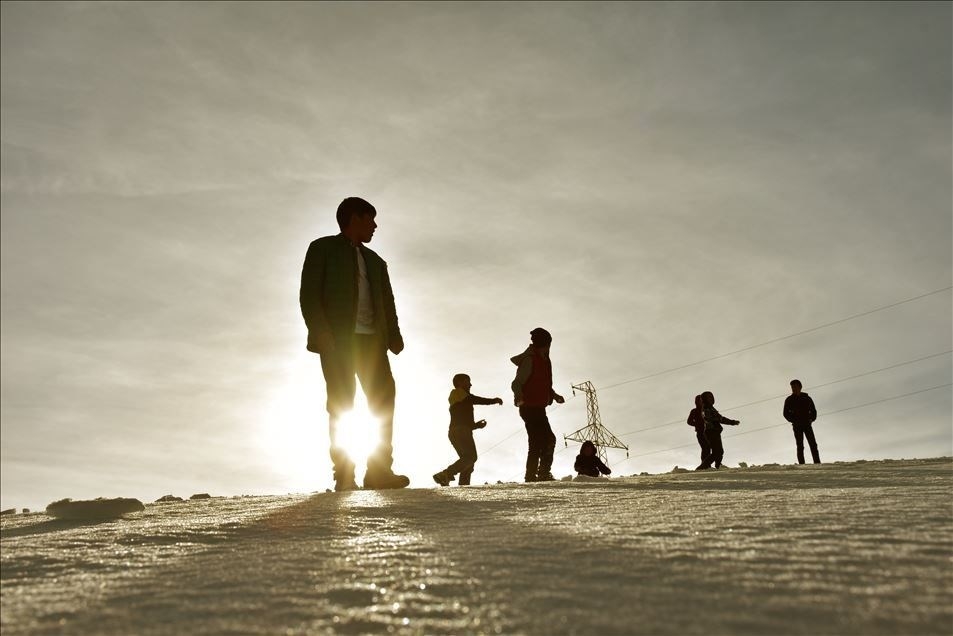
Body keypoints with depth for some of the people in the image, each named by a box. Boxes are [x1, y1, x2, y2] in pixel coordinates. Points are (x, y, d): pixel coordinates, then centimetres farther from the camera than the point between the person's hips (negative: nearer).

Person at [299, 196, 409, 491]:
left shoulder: (375, 261, 27)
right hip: (337, 339, -5)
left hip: (371, 339, 5)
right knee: (341, 405, -8)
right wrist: (320, 332, -16)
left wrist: (394, 335, -2)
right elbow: (309, 294, -1)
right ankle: (344, 475, -4)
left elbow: (387, 301, 16)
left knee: (384, 400, -7)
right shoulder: (323, 248, 10)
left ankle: (379, 471, -6)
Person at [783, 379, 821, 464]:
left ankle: (817, 463, -10)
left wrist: (811, 419, -4)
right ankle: (801, 464, -8)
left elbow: (813, 411, 15)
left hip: (807, 424, 1)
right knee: (800, 446, -5)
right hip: (797, 426, -1)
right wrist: (794, 420, -9)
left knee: (813, 444, -8)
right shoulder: (789, 400, 7)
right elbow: (786, 413, 7)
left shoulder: (806, 398, 10)